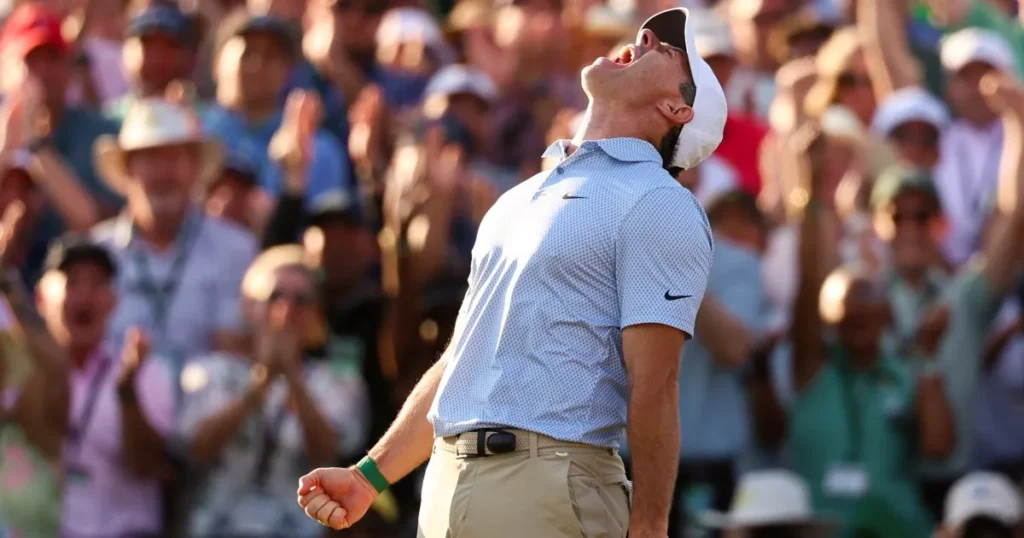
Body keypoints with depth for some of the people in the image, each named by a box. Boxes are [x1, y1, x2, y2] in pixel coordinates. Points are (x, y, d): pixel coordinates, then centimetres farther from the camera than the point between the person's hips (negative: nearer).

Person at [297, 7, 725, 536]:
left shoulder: (656, 204, -3)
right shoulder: (523, 197, 22)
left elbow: (654, 385, -10)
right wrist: (369, 477, 16)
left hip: (545, 488, -7)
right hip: (446, 482, 7)